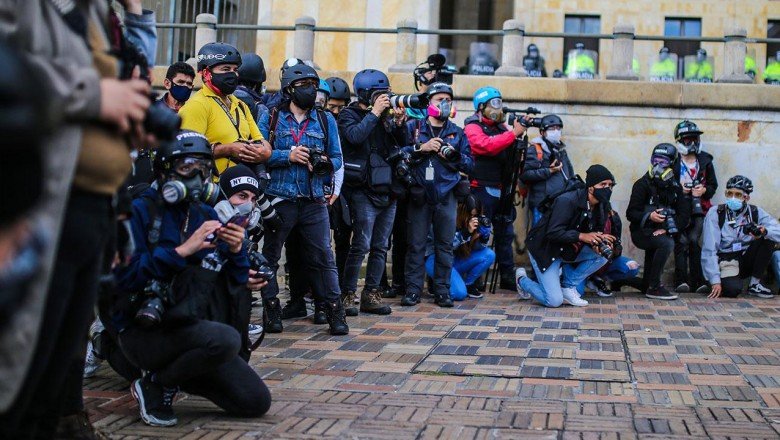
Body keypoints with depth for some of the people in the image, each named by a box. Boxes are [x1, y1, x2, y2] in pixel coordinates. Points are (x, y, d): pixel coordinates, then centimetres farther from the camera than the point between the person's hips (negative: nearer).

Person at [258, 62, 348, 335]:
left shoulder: (326, 121, 11)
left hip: (314, 201, 2)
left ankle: (334, 310, 4)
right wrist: (288, 156, -16)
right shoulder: (271, 118, 3)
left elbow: (337, 158, 10)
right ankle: (271, 309, 15)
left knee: (323, 257, -1)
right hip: (279, 198, -1)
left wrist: (324, 163, -11)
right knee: (270, 256, 5)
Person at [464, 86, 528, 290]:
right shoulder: (473, 127, -5)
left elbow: (510, 152, 14)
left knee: (505, 233, 12)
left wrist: (521, 130, -1)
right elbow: (486, 145, -24)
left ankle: (508, 278, 19)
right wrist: (514, 133, -22)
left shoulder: (501, 127, 16)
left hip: (502, 190, 7)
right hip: (482, 188, -7)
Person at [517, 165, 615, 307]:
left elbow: (594, 232, 5)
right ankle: (522, 279, 14)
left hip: (568, 249, 8)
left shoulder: (599, 206, -2)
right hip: (545, 249, -8)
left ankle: (568, 286, 0)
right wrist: (582, 236, -37)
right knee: (554, 301, -15)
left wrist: (599, 244, -18)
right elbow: (553, 233, -31)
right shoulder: (567, 201, -27)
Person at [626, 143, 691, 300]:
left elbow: (684, 215, -1)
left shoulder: (675, 187, 8)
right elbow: (631, 213, -9)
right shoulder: (643, 184, -5)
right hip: (642, 232, -6)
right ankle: (654, 287, -21)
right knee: (667, 244, -26)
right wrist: (649, 216, -28)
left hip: (659, 233, 6)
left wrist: (666, 229, -16)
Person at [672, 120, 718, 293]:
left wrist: (704, 190, -6)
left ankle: (697, 281, -2)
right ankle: (681, 281, -10)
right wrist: (678, 189, -13)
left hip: (699, 209, 2)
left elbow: (713, 185, 14)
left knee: (694, 241, -6)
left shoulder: (705, 160, 9)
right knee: (682, 242, -9)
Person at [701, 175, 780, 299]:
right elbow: (709, 250, -15)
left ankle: (755, 284, -8)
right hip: (725, 261, -4)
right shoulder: (715, 214, -9)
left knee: (768, 238, -18)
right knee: (732, 289, -34)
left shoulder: (755, 212, 0)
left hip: (746, 261, 4)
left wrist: (764, 231, -35)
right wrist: (715, 281, -22)